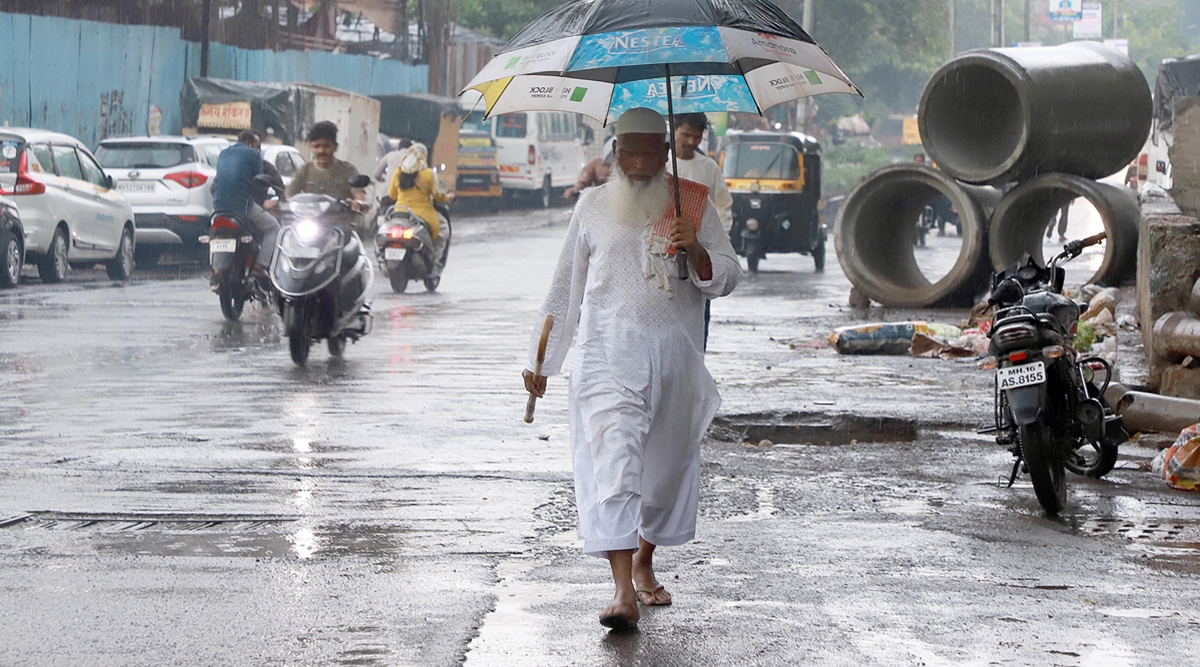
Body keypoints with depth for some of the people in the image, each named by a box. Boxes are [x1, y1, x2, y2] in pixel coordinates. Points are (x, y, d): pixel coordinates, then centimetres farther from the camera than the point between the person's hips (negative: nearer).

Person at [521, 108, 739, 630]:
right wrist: (541, 358, 16)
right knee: (612, 460, -17)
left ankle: (644, 563, 36)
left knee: (668, 464, 10)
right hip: (607, 355, -1)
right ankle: (623, 590, -24)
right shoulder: (593, 206, 10)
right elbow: (565, 287, 17)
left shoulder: (692, 205, 8)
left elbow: (726, 278, 5)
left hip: (676, 356, 2)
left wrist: (697, 253, -16)